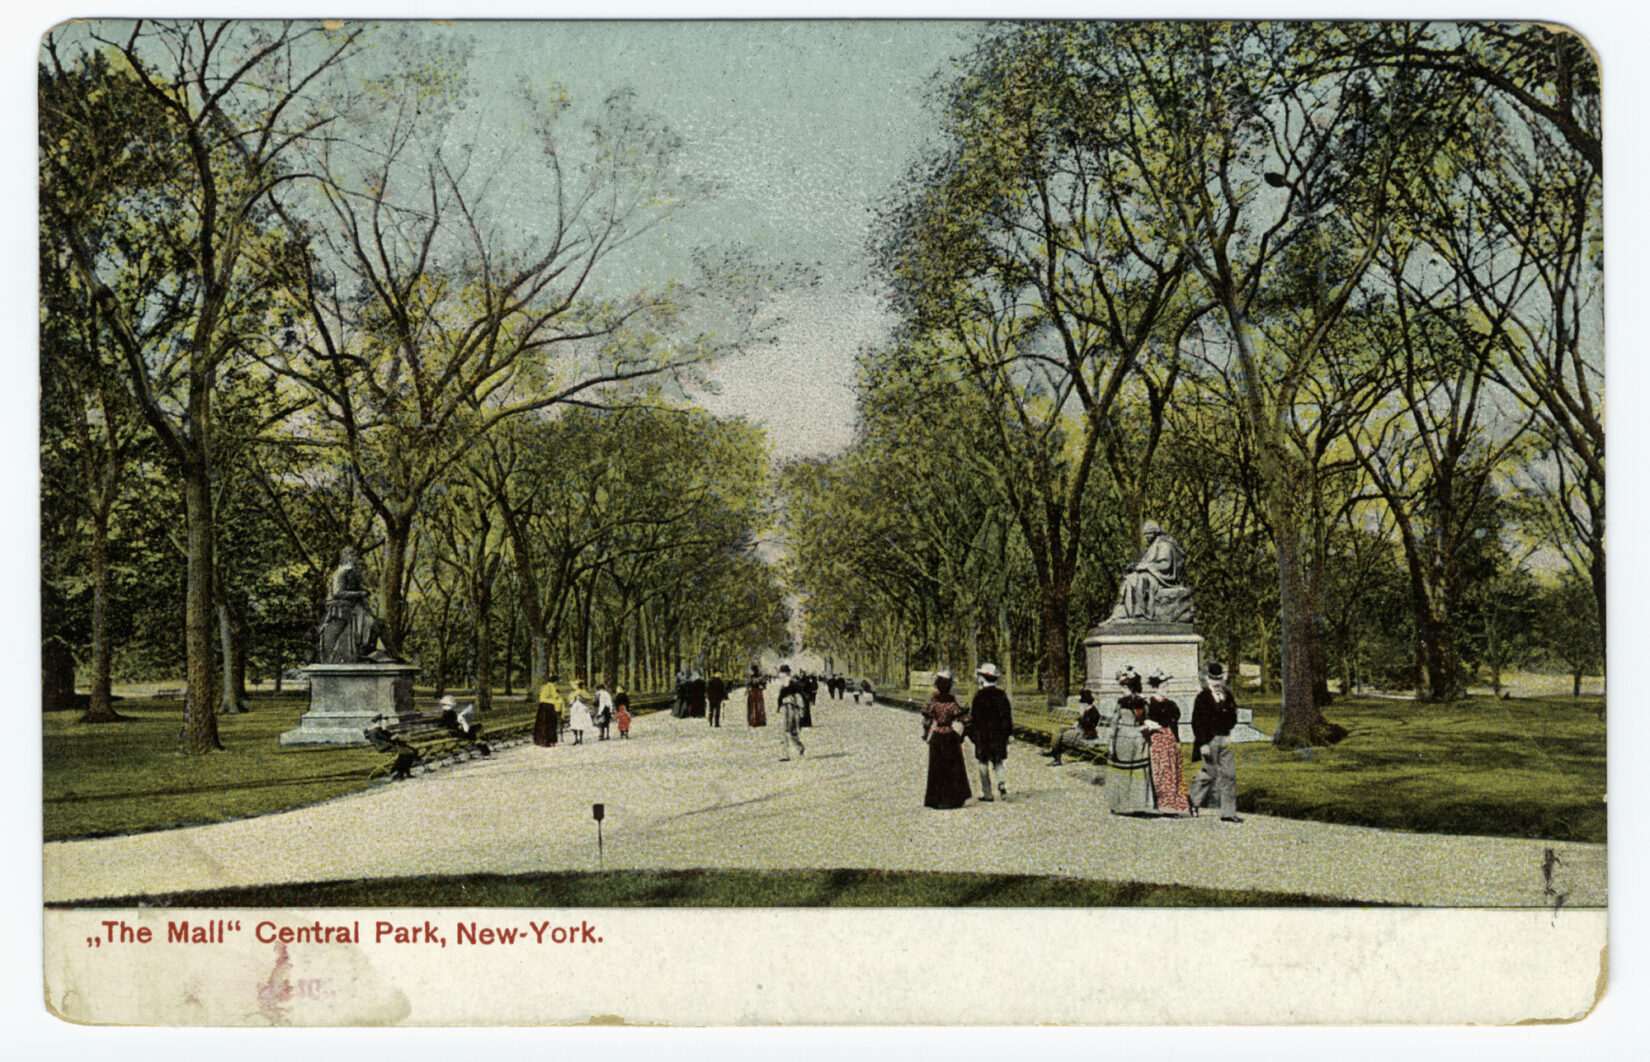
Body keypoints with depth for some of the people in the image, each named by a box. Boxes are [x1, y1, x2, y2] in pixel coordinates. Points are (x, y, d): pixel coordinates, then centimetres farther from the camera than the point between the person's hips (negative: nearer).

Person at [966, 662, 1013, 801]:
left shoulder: (979, 695, -11)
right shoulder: (1002, 695, 4)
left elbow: (973, 716, -9)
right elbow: (1009, 714, 10)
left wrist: (971, 732, 0)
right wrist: (1008, 732, 18)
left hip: (983, 733, -4)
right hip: (999, 735, 4)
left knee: (984, 764, 5)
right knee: (998, 763, 13)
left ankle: (987, 793, 6)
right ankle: (1002, 784, -12)